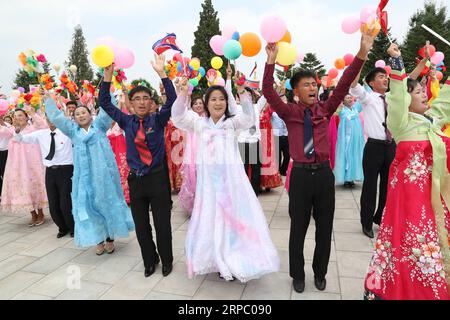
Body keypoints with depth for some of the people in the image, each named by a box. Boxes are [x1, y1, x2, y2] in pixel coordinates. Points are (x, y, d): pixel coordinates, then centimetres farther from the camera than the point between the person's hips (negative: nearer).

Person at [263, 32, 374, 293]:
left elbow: (344, 85, -5)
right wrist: (271, 61, -24)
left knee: (325, 227, 13)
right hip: (301, 174, -2)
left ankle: (320, 273, 35)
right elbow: (268, 92, -14)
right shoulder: (290, 112, -1)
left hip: (324, 173, 3)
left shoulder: (325, 109, 5)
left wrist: (362, 54, -15)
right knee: (298, 227, 10)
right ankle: (298, 274, 30)